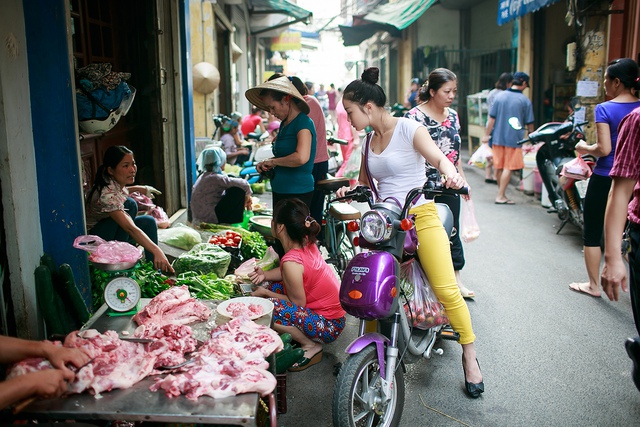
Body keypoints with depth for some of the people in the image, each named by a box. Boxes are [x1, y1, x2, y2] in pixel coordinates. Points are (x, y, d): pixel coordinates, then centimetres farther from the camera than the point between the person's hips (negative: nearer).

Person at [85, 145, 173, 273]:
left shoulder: (115, 182, -6)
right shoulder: (107, 195, -33)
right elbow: (131, 228, -43)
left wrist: (138, 188, 11)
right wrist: (156, 251, -50)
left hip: (110, 231, 9)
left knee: (149, 221, -8)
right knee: (129, 205, -25)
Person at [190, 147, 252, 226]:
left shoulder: (203, 176, 11)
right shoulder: (216, 178, -17)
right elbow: (244, 184, -23)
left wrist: (244, 201, 8)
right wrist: (247, 197, -2)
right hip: (211, 219, -10)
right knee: (238, 190, -11)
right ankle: (235, 222, 1)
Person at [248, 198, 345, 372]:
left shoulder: (292, 262, -27)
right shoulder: (306, 242, -4)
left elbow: (298, 303, -18)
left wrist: (265, 293, -8)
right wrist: (265, 275, -4)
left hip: (329, 326, -9)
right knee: (270, 287, 9)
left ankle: (311, 346, -7)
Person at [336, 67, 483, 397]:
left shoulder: (408, 128, -4)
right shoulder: (368, 139, 15)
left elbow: (439, 157, -16)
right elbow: (365, 182, 23)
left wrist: (450, 173, -39)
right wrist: (349, 191, 1)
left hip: (420, 217, -5)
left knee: (446, 290, -11)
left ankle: (469, 356, 7)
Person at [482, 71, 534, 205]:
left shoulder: (499, 96, 2)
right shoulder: (525, 101, -5)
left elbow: (492, 118, 0)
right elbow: (529, 124, 0)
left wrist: (486, 135, 6)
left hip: (498, 137, 4)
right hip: (514, 138, -4)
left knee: (499, 167, 13)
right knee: (508, 168, 1)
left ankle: (501, 193, 26)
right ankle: (500, 196, 0)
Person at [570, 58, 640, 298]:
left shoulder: (604, 109, -12)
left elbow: (604, 149, -18)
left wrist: (585, 148, 0)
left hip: (605, 179, -5)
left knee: (592, 233, 9)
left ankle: (593, 285, 17)